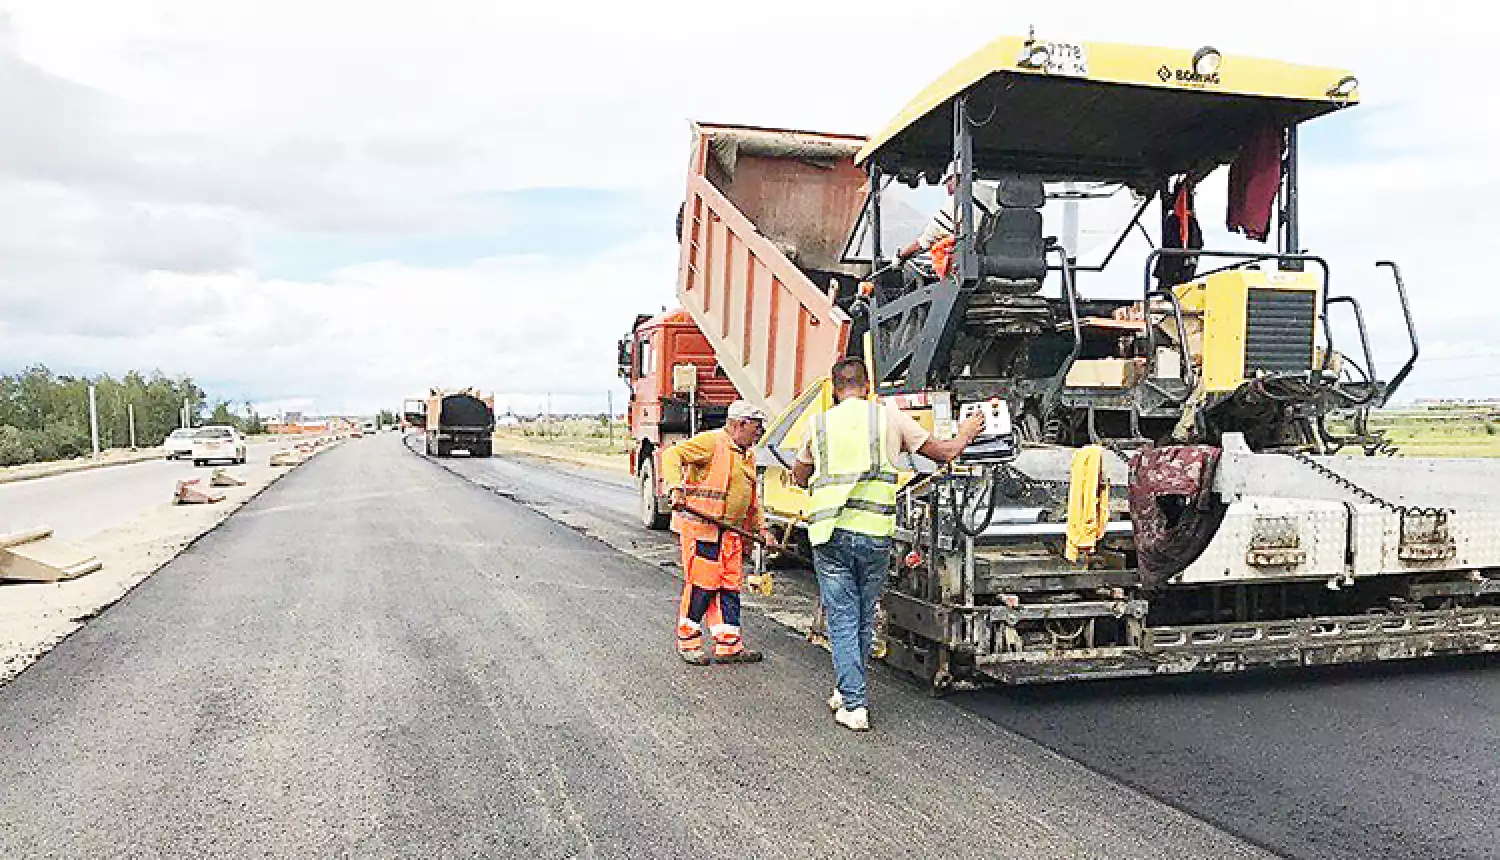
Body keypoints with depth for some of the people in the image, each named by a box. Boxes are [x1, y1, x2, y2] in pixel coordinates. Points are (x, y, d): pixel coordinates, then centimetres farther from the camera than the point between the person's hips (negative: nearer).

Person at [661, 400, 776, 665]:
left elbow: (752, 499, 28)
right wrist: (677, 488, -29)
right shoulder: (712, 441, -8)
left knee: (729, 588, 8)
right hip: (700, 527, -9)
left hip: (731, 532, 9)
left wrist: (761, 528, 19)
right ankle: (688, 643, 9)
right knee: (700, 585, -4)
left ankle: (729, 646, 15)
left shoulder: (746, 457, 21)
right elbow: (672, 455, -16)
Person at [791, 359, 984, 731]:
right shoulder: (889, 415, 5)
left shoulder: (819, 424, 8)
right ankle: (848, 691, 31)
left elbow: (800, 477, 22)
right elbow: (944, 452, 11)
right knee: (864, 619, 17)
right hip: (874, 533, 1)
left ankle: (853, 704, 2)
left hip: (829, 533, 0)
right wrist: (966, 434, 31)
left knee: (842, 620, 5)